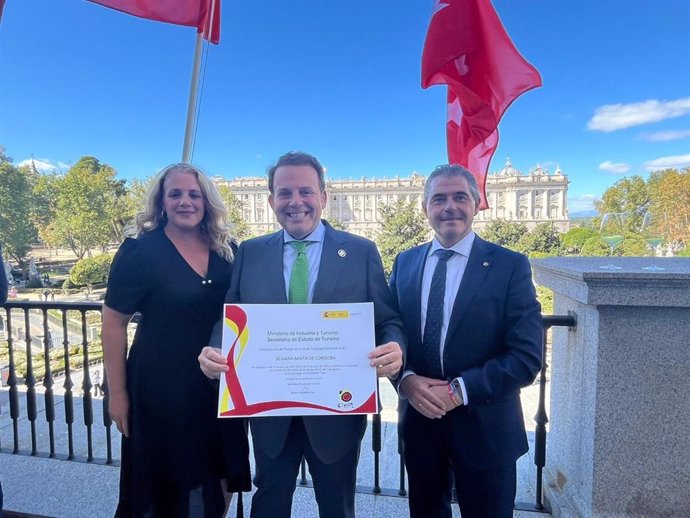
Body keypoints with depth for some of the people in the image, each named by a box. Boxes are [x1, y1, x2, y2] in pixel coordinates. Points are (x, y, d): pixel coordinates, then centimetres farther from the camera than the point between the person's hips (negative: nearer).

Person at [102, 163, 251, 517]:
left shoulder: (227, 251, -1)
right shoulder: (140, 252, -12)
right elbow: (114, 323, -7)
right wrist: (117, 393, -6)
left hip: (219, 384, 4)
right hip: (161, 385, -3)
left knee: (214, 483, 19)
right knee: (164, 481, 16)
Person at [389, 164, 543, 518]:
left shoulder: (510, 266, -10)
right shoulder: (405, 263, 2)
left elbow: (527, 357, -13)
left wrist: (460, 390, -20)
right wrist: (406, 380, -14)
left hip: (484, 426, -3)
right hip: (418, 421, 3)